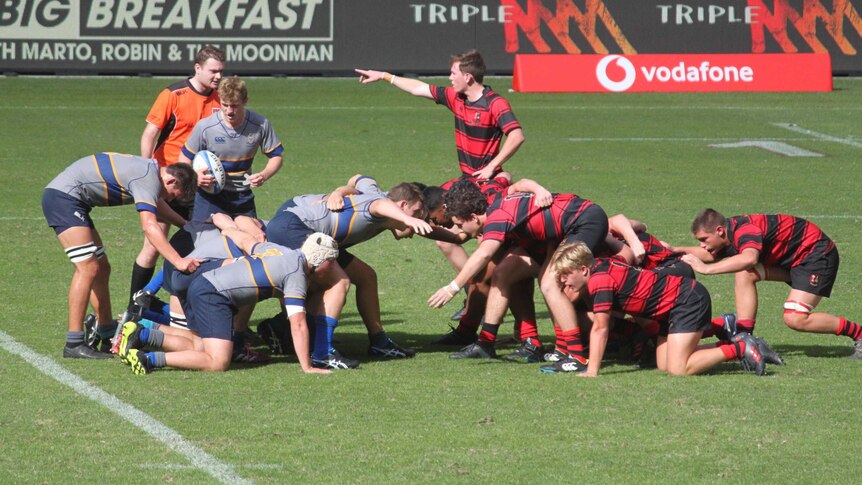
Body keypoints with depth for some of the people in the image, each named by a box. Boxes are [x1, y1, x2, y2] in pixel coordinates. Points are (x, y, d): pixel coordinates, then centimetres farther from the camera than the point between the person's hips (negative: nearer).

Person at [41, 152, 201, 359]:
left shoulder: (150, 170, 15)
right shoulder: (149, 179, -18)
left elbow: (157, 207, 36)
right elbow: (149, 226, -30)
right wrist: (178, 261, -35)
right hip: (63, 196, -11)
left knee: (102, 269, 13)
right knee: (89, 268, -17)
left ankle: (108, 336, 19)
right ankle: (74, 344, -18)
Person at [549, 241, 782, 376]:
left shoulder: (599, 279, -20)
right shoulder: (600, 268, 8)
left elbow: (600, 327, -24)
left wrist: (592, 371, -24)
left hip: (688, 299, -10)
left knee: (678, 369, -17)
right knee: (664, 365, 7)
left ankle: (740, 349, -5)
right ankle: (734, 341, 14)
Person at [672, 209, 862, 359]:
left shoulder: (743, 230, -30)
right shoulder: (729, 234, -1)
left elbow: (749, 258, -50)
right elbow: (712, 255, 17)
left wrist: (706, 269, -49)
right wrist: (676, 250, 2)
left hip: (817, 253, -9)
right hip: (790, 257, 9)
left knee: (795, 319, -18)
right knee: (744, 275, -8)